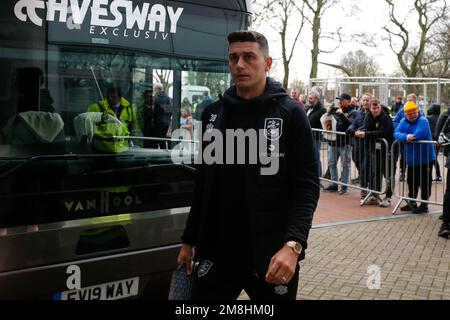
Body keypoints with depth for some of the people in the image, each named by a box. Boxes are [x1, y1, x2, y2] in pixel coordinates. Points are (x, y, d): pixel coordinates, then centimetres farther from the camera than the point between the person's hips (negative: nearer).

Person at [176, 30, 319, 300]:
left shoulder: (290, 114, -4)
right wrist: (189, 240, 13)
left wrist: (294, 244, -22)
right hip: (217, 250, 3)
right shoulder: (213, 115, 8)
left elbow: (307, 186, -9)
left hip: (272, 254, -3)